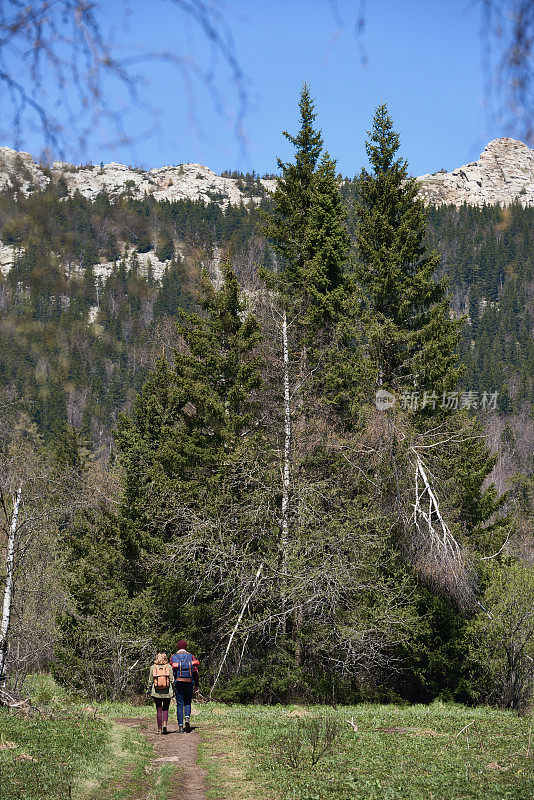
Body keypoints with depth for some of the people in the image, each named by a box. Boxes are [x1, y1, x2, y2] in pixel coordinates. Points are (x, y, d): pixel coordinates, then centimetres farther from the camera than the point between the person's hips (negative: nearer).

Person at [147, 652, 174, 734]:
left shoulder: (153, 667, 0)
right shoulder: (169, 667, -2)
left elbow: (150, 680, 2)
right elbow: (172, 679, -2)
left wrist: (148, 689, 14)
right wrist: (173, 690, 8)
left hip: (156, 692, 0)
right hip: (167, 692, 0)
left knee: (159, 710, 9)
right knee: (165, 709, 11)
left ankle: (159, 729, 8)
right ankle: (165, 723, -13)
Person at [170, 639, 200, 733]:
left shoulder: (173, 657, 5)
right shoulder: (191, 656, 6)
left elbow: (171, 671, -1)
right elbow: (195, 671, 3)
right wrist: (197, 685, 9)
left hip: (178, 683, -1)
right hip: (189, 683, 1)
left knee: (180, 704, 4)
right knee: (187, 702, 15)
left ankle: (180, 726, 0)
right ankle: (187, 718, -11)